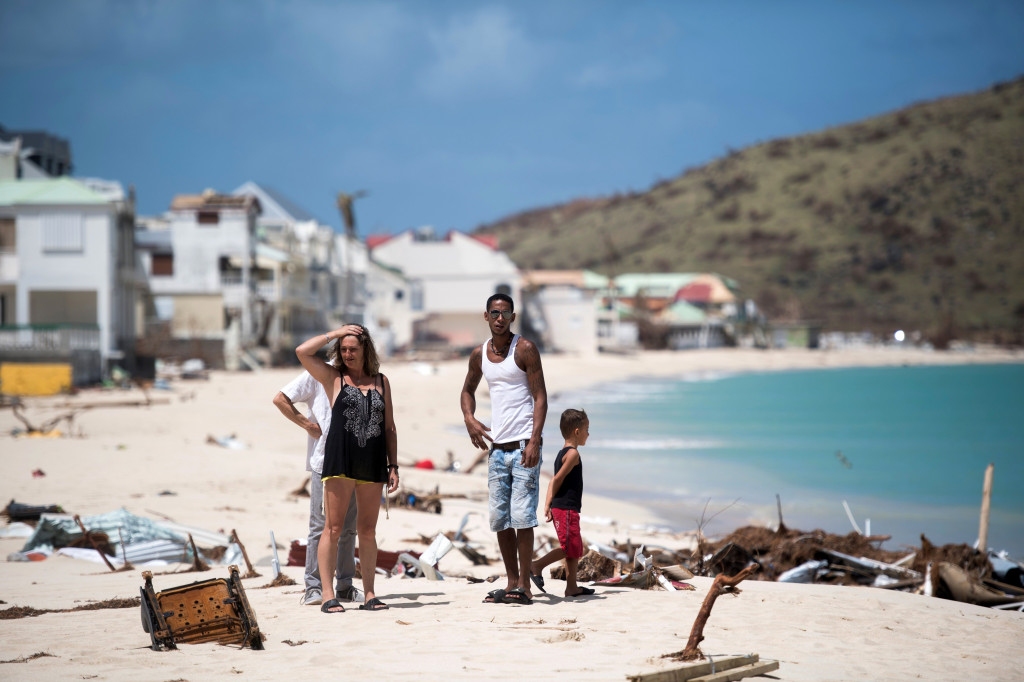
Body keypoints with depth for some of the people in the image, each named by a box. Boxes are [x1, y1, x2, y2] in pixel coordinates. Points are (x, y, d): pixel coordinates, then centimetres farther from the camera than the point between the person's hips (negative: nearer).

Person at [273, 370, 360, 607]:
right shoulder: (318, 373, -2)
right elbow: (280, 399, -2)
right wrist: (308, 425, -8)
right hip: (323, 462, -5)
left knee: (348, 527, 9)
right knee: (320, 525, -6)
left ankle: (344, 586, 17)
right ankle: (313, 587, -3)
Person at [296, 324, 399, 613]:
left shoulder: (381, 382, 15)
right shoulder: (333, 377, 8)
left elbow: (389, 427, 15)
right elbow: (302, 351, -6)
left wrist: (393, 466, 9)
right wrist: (335, 333, -1)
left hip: (372, 466, 3)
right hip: (340, 461, -3)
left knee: (367, 531, 7)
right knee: (333, 528, -5)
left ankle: (369, 594, 11)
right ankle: (328, 594, -4)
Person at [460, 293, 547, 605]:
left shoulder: (525, 349, -5)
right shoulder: (479, 354, 11)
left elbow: (540, 396, -8)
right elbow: (468, 390, 28)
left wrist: (534, 441, -18)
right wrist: (469, 418, 7)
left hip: (524, 446, -6)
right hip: (496, 447, 6)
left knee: (522, 516, -9)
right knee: (499, 519, 6)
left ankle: (524, 585, -5)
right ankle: (512, 582, 14)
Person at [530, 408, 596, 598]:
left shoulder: (561, 454, 18)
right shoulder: (572, 453, -11)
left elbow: (553, 481, 14)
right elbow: (558, 479, -15)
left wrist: (548, 504, 9)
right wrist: (552, 503, -7)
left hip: (558, 508, 10)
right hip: (567, 508, -10)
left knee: (575, 548, 10)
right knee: (569, 547, -9)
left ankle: (572, 587, 10)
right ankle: (537, 566, -8)